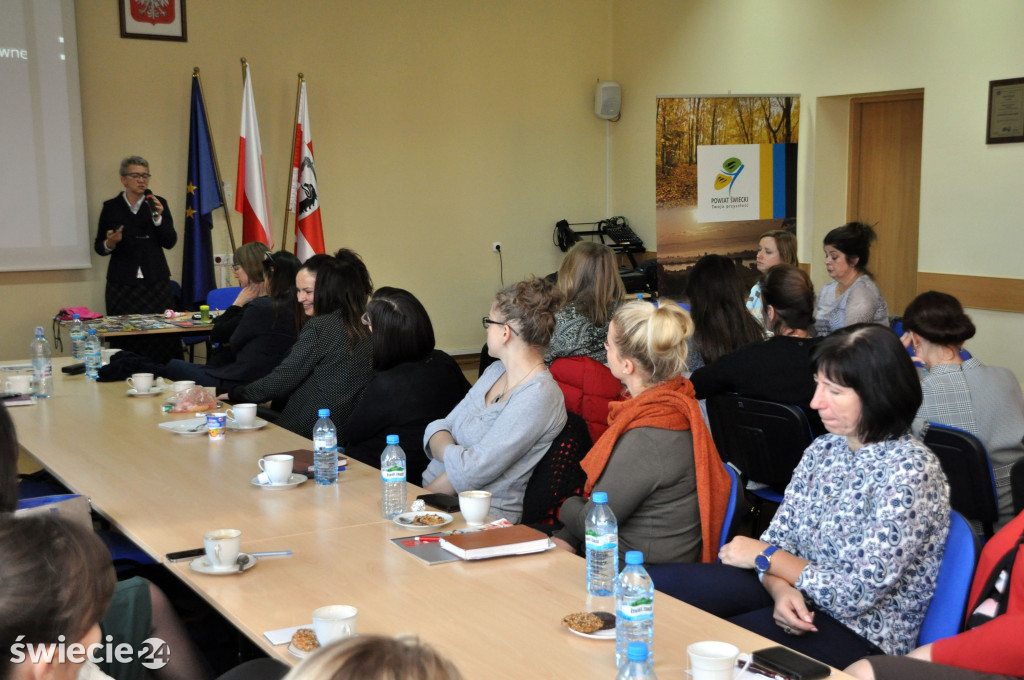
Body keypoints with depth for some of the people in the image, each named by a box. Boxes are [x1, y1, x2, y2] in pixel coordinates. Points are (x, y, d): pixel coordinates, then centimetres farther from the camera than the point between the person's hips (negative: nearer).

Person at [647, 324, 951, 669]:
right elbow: (779, 537, 5)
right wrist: (781, 589, -19)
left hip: (863, 636, -7)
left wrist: (765, 556, -10)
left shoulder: (911, 471, -19)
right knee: (652, 584, -10)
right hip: (798, 598, 7)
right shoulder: (823, 449, 5)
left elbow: (860, 593, -21)